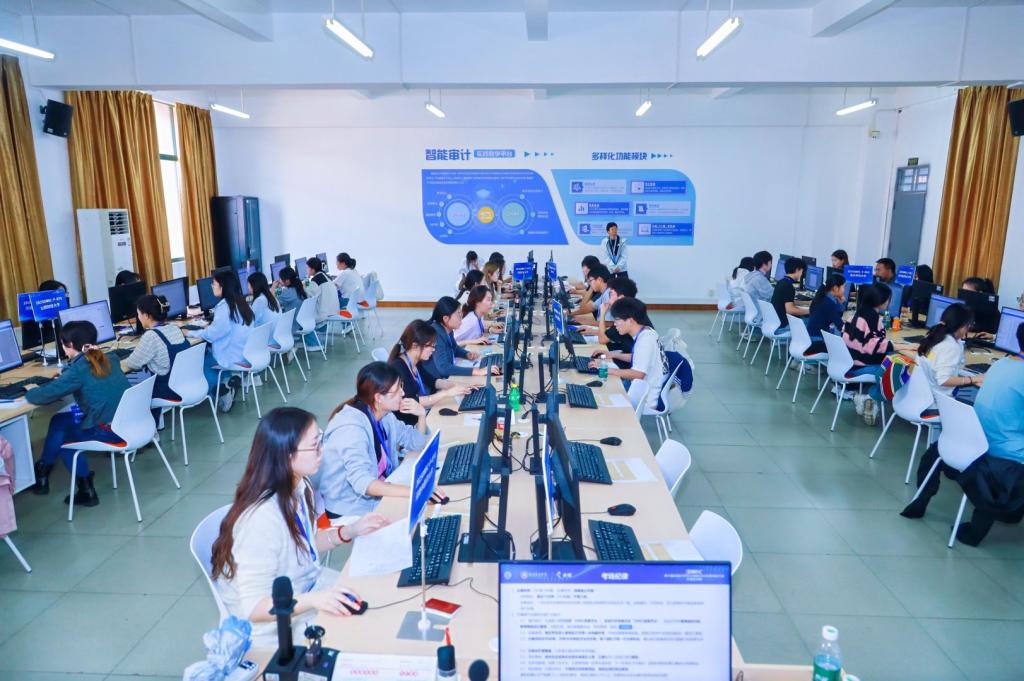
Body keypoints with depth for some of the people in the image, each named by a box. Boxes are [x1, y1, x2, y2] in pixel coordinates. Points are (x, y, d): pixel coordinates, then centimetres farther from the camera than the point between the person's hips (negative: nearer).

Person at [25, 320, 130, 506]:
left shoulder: (78, 369, -12)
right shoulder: (110, 359, 9)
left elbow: (45, 395, -12)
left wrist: (31, 391, 10)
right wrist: (64, 377, 22)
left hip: (110, 430, -7)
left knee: (60, 436, 20)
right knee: (59, 420, 21)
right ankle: (43, 470, 29)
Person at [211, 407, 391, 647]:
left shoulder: (298, 486, -8)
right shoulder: (262, 519, -33)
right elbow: (254, 607, -29)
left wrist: (350, 531, -4)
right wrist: (312, 600, -41)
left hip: (308, 586, 8)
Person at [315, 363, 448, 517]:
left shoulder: (384, 415, -1)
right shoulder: (352, 427, -26)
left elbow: (416, 443, 13)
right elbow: (362, 483, -37)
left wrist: (421, 415, -6)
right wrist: (414, 491, -45)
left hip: (378, 495, 7)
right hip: (351, 509, -7)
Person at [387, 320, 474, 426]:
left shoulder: (416, 362, 3)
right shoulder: (397, 368, -22)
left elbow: (431, 381, 20)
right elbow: (412, 403, -30)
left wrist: (456, 385, 3)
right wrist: (447, 393, -29)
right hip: (410, 424, -8)